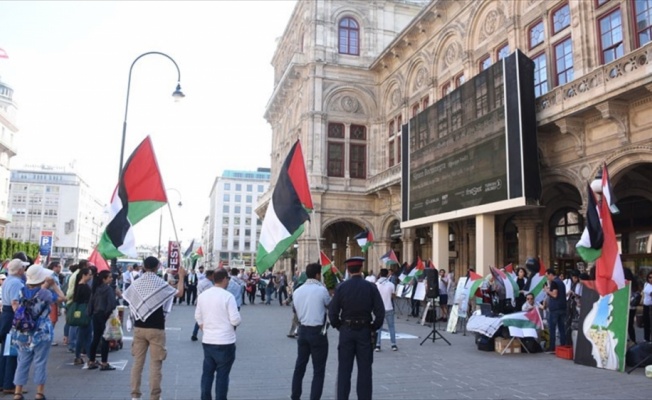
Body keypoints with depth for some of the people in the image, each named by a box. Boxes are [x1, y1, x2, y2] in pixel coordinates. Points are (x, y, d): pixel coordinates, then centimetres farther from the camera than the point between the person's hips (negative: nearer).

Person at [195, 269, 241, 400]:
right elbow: (235, 320, -17)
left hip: (207, 341, 6)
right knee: (222, 375, 4)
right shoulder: (228, 296, -15)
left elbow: (198, 317, 13)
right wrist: (238, 320, 5)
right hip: (225, 342, -6)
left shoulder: (202, 295, 5)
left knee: (207, 372, 15)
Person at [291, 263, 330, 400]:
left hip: (302, 331, 6)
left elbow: (295, 311, 12)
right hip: (318, 332, -6)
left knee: (300, 366, 18)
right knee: (318, 370, 3)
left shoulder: (297, 291, 4)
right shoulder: (321, 290, -13)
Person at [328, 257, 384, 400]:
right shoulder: (371, 287, -6)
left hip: (346, 331, 1)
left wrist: (339, 327, 8)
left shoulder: (341, 287, -5)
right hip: (365, 331, -1)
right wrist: (374, 328, 4)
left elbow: (332, 312, -5)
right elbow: (380, 312, -9)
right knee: (364, 369, 8)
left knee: (344, 369, 9)